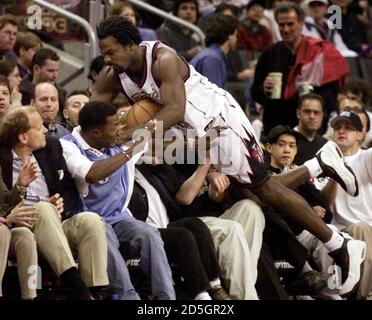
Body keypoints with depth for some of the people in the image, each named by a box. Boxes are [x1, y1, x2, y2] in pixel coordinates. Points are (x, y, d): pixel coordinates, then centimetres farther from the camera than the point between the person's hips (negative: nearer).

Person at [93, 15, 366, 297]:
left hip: (220, 118, -8)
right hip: (194, 131, 8)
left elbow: (175, 111, -38)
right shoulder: (113, 75, -7)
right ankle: (320, 164, 31)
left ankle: (341, 248, -1)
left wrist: (133, 133, -44)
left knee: (266, 188, -7)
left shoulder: (163, 59, -29)